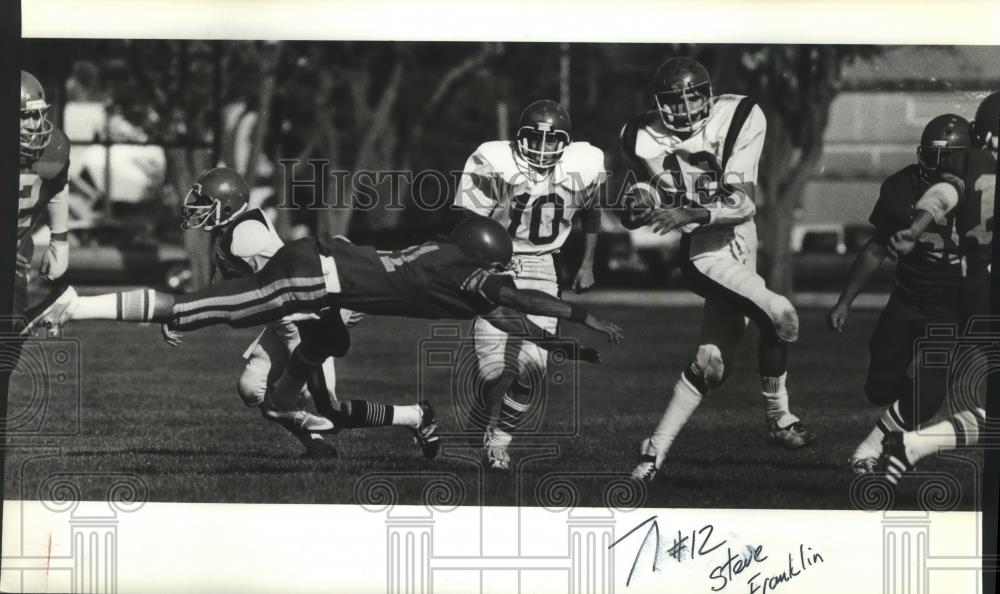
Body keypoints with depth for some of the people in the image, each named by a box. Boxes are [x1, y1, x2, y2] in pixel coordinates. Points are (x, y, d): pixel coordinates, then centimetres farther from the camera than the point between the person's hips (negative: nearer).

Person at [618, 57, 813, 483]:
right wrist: (638, 205, -12)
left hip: (738, 246, 3)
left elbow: (743, 204, -17)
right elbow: (644, 196, 12)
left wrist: (693, 213, -33)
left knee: (711, 365, 5)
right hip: (699, 251, -3)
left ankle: (655, 451, 16)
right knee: (780, 315, -22)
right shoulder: (643, 139, -6)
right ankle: (778, 416, -2)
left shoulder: (739, 119, -11)